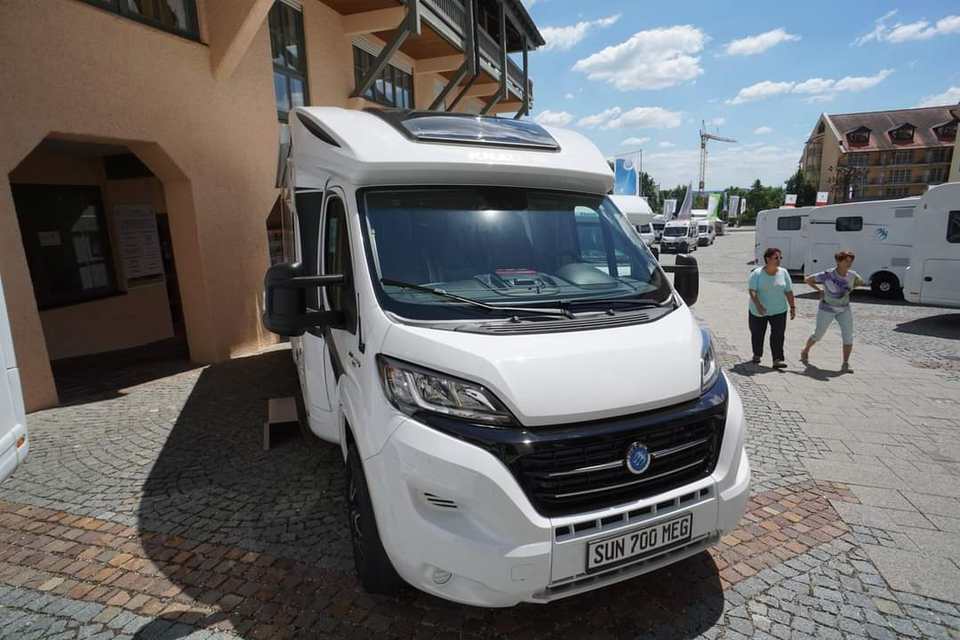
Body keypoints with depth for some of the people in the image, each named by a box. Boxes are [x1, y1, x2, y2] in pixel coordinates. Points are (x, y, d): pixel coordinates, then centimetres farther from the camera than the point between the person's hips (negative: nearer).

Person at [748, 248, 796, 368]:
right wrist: (758, 305, -31)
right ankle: (757, 355, 33)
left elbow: (789, 292, 4)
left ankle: (778, 360, -8)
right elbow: (752, 291, -18)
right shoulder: (757, 273, -10)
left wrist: (793, 307, 0)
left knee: (778, 334, -8)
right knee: (757, 334, 12)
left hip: (779, 311, 2)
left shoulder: (783, 273, 0)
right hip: (758, 311, -1)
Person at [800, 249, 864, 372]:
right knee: (818, 335, 8)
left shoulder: (852, 275, -8)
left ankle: (845, 364, 3)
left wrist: (847, 288, 2)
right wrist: (819, 290, -7)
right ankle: (805, 352, 34)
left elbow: (861, 282, 15)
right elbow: (807, 279, -13)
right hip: (827, 309, -4)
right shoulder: (827, 275, -22)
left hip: (844, 310, 4)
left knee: (848, 337, -6)